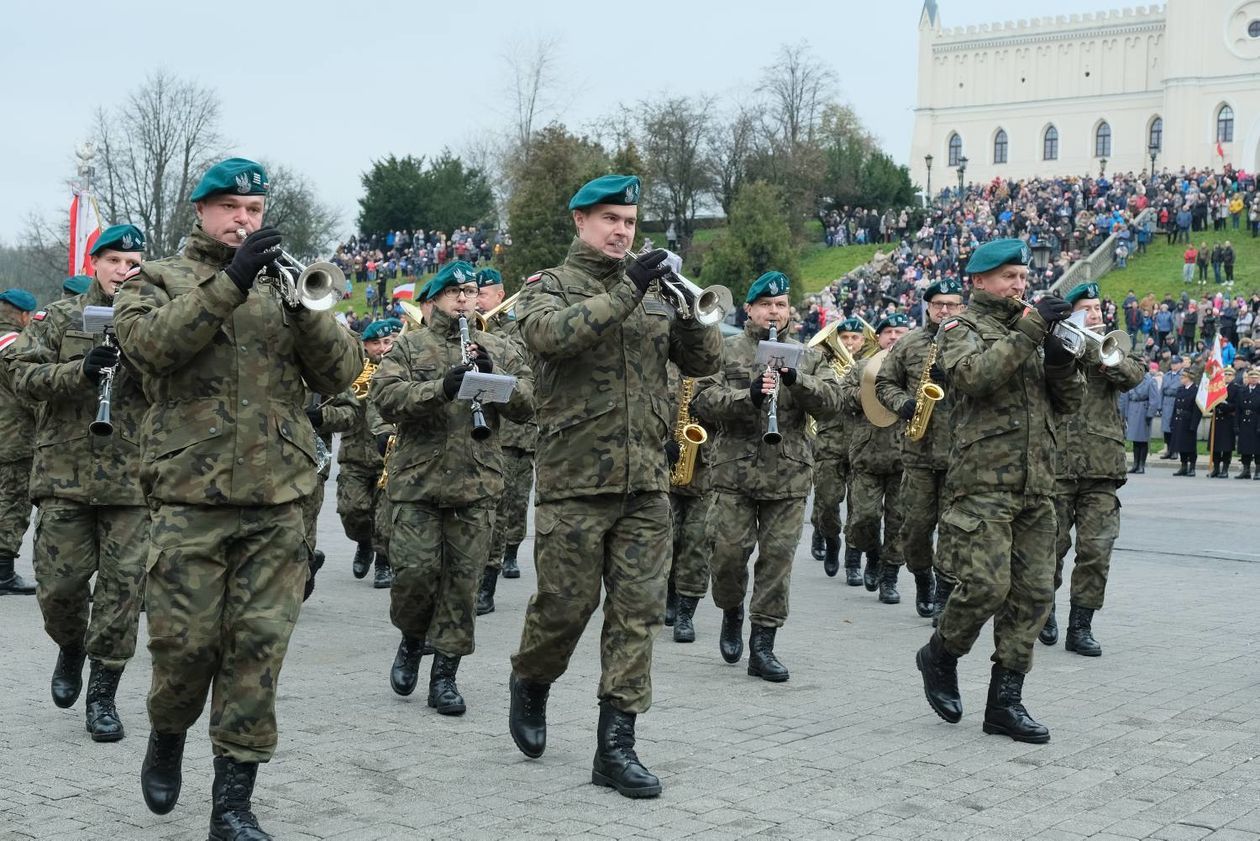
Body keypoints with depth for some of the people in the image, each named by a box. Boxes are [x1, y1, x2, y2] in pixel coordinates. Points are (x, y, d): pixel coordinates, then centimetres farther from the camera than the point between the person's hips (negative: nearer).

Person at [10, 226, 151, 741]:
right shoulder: (59, 318, 9)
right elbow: (24, 377, -1)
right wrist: (81, 371, -16)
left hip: (133, 480, 0)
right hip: (65, 473, 0)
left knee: (123, 587, -2)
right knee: (60, 582, 2)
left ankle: (103, 694, 9)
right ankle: (71, 648, 34)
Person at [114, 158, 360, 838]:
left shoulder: (282, 283, 17)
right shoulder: (157, 280, 10)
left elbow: (340, 374, 5)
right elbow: (149, 343, -13)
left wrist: (304, 305, -11)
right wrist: (230, 281, -20)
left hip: (276, 501, 2)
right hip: (190, 496, -2)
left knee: (259, 648, -1)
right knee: (186, 642, -1)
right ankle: (167, 738, 30)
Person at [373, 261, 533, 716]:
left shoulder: (499, 350, 12)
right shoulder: (409, 347, 6)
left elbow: (529, 404, 3)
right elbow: (385, 396, -10)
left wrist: (493, 376, -14)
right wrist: (441, 388, -23)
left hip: (477, 484, 2)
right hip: (417, 479, -2)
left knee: (463, 579, 2)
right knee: (415, 570, -7)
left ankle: (445, 674, 12)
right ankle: (412, 640, 23)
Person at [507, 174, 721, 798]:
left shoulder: (654, 294, 15)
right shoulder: (550, 286, 2)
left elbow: (704, 362, 9)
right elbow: (547, 334, -21)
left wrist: (689, 309, -10)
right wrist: (626, 291, -24)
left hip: (646, 481, 4)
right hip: (574, 481, -4)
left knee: (638, 609, 0)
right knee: (565, 603, 2)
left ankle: (616, 745, 5)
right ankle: (530, 683, 32)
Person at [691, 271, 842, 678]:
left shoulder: (807, 357, 13)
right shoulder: (725, 350, 6)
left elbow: (832, 402, 1)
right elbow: (703, 400, -6)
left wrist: (795, 379, -16)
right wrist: (750, 395, -21)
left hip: (788, 476, 2)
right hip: (735, 471, -2)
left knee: (777, 557, 0)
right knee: (729, 551, -4)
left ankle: (762, 646, 7)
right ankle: (732, 613, 27)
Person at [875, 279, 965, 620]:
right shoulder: (908, 343, 10)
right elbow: (884, 383, 14)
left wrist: (952, 375, -16)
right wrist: (903, 403, -5)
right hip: (918, 449, 1)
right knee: (916, 523, 4)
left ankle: (945, 590, 9)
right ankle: (923, 578, 27)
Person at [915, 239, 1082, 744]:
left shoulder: (1030, 331, 21)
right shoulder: (963, 328, 2)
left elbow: (1067, 403, 15)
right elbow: (973, 375, -21)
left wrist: (1060, 357, -3)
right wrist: (1028, 331, -22)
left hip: (1036, 488, 7)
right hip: (983, 484, -6)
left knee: (1034, 593, 3)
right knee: (986, 585, -15)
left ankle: (1005, 701, 10)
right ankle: (940, 656, 13)